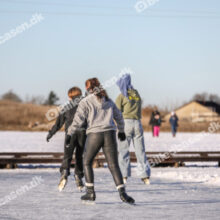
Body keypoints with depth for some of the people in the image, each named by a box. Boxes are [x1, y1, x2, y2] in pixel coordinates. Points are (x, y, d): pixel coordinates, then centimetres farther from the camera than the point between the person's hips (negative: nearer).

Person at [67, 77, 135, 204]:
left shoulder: (85, 102, 1)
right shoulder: (108, 101, 14)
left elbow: (78, 120, -8)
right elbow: (119, 117, 23)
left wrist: (70, 134, -6)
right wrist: (121, 131, 37)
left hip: (94, 134, -3)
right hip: (110, 134, 3)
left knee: (87, 163, 16)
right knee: (114, 165, 2)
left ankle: (90, 193, 12)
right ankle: (122, 193, -14)